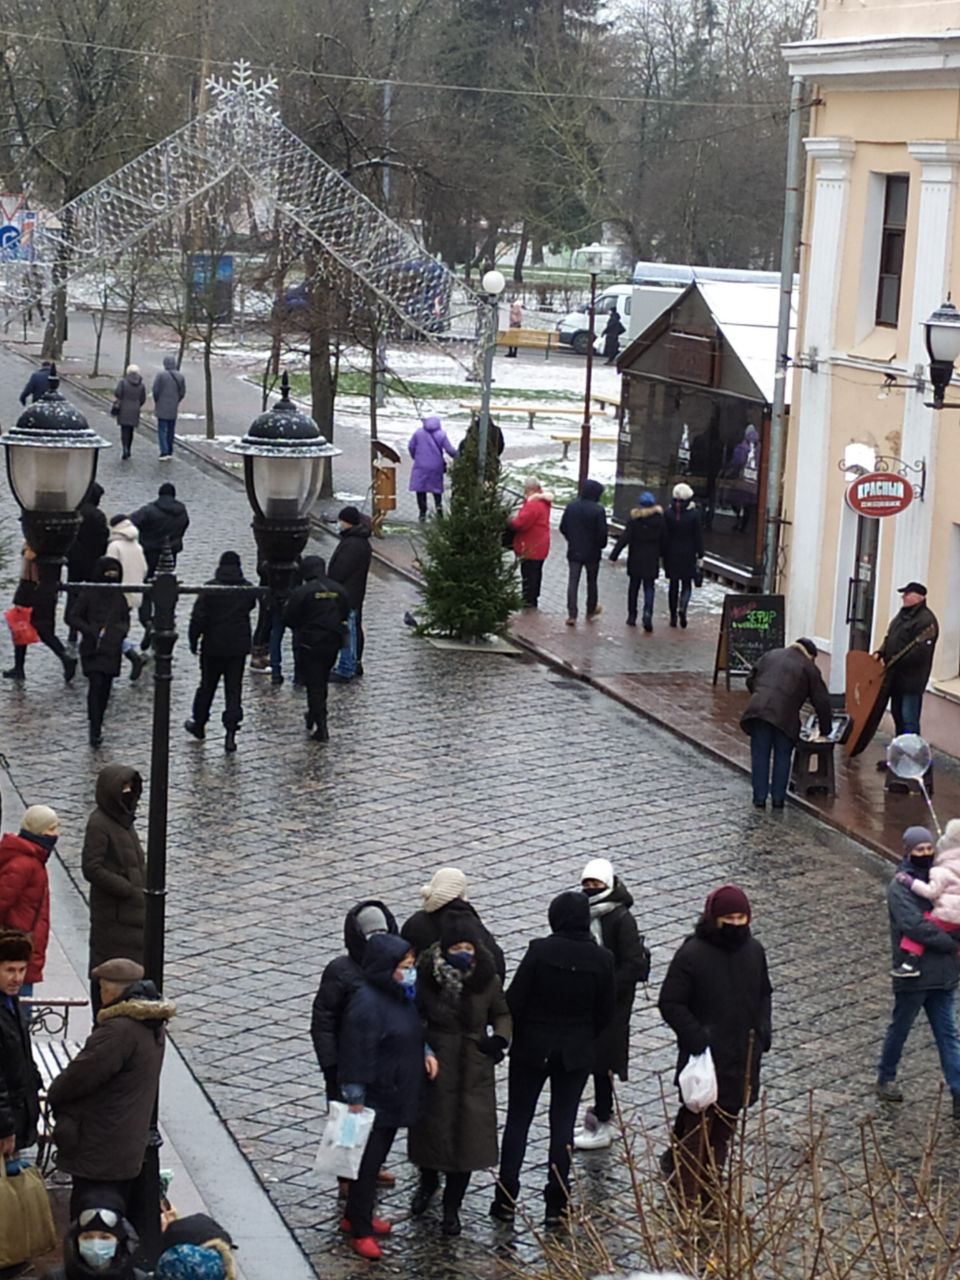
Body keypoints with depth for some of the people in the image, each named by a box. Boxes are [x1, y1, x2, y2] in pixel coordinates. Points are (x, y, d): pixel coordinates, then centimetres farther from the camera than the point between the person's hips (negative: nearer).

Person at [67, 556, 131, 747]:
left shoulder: (119, 597, 8)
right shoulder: (88, 594, -5)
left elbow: (125, 620, 19)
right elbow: (73, 617, -4)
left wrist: (121, 631, -3)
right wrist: (92, 631, -15)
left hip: (112, 650, 4)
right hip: (92, 649, -4)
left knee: (105, 688, 7)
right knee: (96, 685, -13)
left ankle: (97, 725, 20)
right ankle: (95, 731, -14)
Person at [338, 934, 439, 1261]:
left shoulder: (401, 995, 3)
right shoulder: (366, 1004, -25)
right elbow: (357, 1055, -23)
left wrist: (425, 1052, 1)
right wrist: (355, 1101, -20)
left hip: (397, 1097, 9)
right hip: (374, 1099, -9)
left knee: (377, 1159, 20)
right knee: (367, 1163, 4)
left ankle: (356, 1215, 36)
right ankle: (360, 1231, 16)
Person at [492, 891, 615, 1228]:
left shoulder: (540, 951, -16)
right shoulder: (602, 959, -7)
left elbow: (515, 999, -13)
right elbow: (605, 1012, 1)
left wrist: (510, 1035, 4)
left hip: (531, 1048, -2)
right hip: (576, 1052, 2)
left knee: (518, 1119, 9)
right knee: (563, 1123, 9)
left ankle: (507, 1200, 9)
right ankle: (556, 1205, 9)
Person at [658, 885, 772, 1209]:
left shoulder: (753, 951, 4)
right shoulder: (691, 954, -15)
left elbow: (764, 994, 19)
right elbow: (670, 1003, -11)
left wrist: (763, 1028, 4)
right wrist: (696, 1036, -21)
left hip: (742, 1058, 6)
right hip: (704, 1058, -6)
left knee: (725, 1124, 14)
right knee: (697, 1125, -3)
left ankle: (710, 1183, 27)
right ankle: (689, 1197, 6)